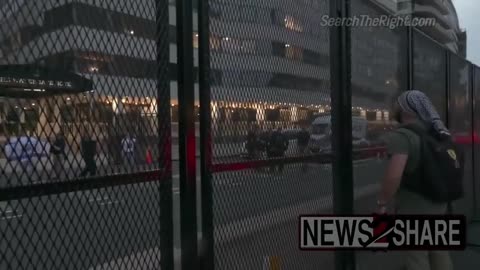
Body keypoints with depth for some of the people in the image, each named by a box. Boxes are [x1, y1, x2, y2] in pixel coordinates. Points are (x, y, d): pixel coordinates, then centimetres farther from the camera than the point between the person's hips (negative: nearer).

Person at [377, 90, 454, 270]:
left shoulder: (401, 136, -22)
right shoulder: (436, 133, 6)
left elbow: (394, 175, -33)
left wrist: (382, 204, -21)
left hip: (413, 209, -8)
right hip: (438, 204, 8)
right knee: (439, 255, 20)